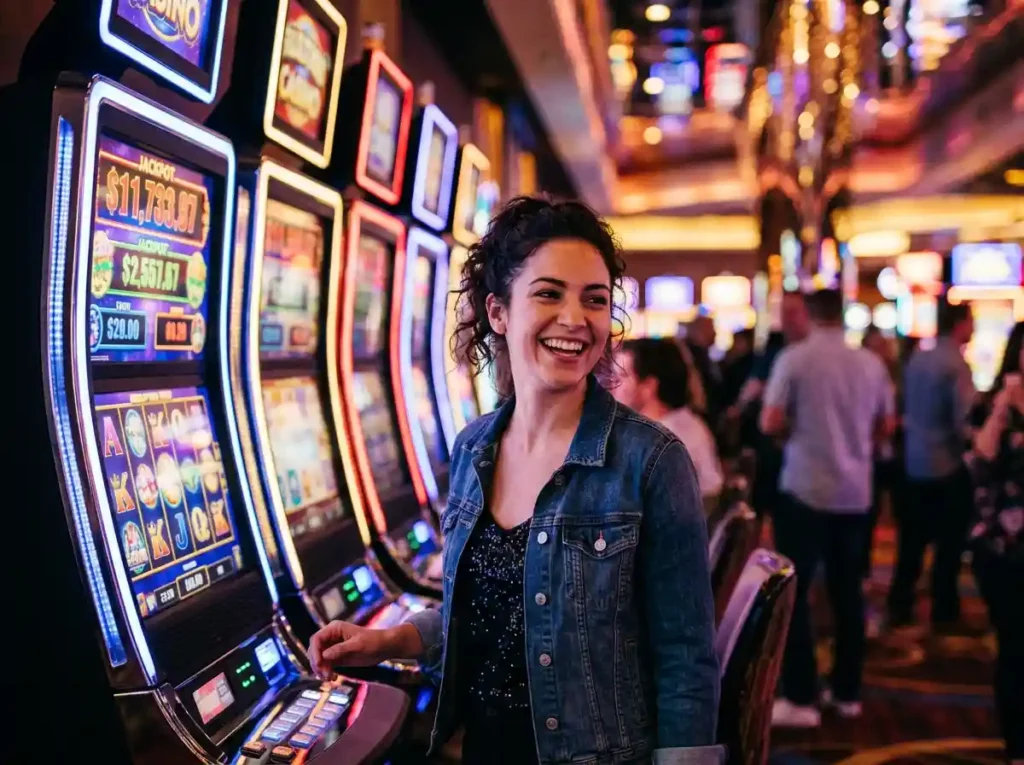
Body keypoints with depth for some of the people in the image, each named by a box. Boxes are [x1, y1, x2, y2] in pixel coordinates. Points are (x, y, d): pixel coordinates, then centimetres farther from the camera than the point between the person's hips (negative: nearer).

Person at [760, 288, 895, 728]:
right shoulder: (871, 364, 3)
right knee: (847, 592, 15)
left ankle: (801, 699, 3)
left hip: (805, 491, -5)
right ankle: (848, 693, 23)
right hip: (855, 494, 5)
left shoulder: (794, 358, -10)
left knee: (793, 593, 3)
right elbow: (885, 428, 12)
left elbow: (770, 425, -13)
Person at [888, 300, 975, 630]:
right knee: (949, 544, 6)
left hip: (914, 463, 7)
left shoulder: (916, 359, 6)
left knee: (911, 542, 14)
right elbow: (964, 419, -22)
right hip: (947, 466, -7)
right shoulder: (957, 364, -17)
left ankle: (899, 608, 18)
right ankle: (944, 614, 14)